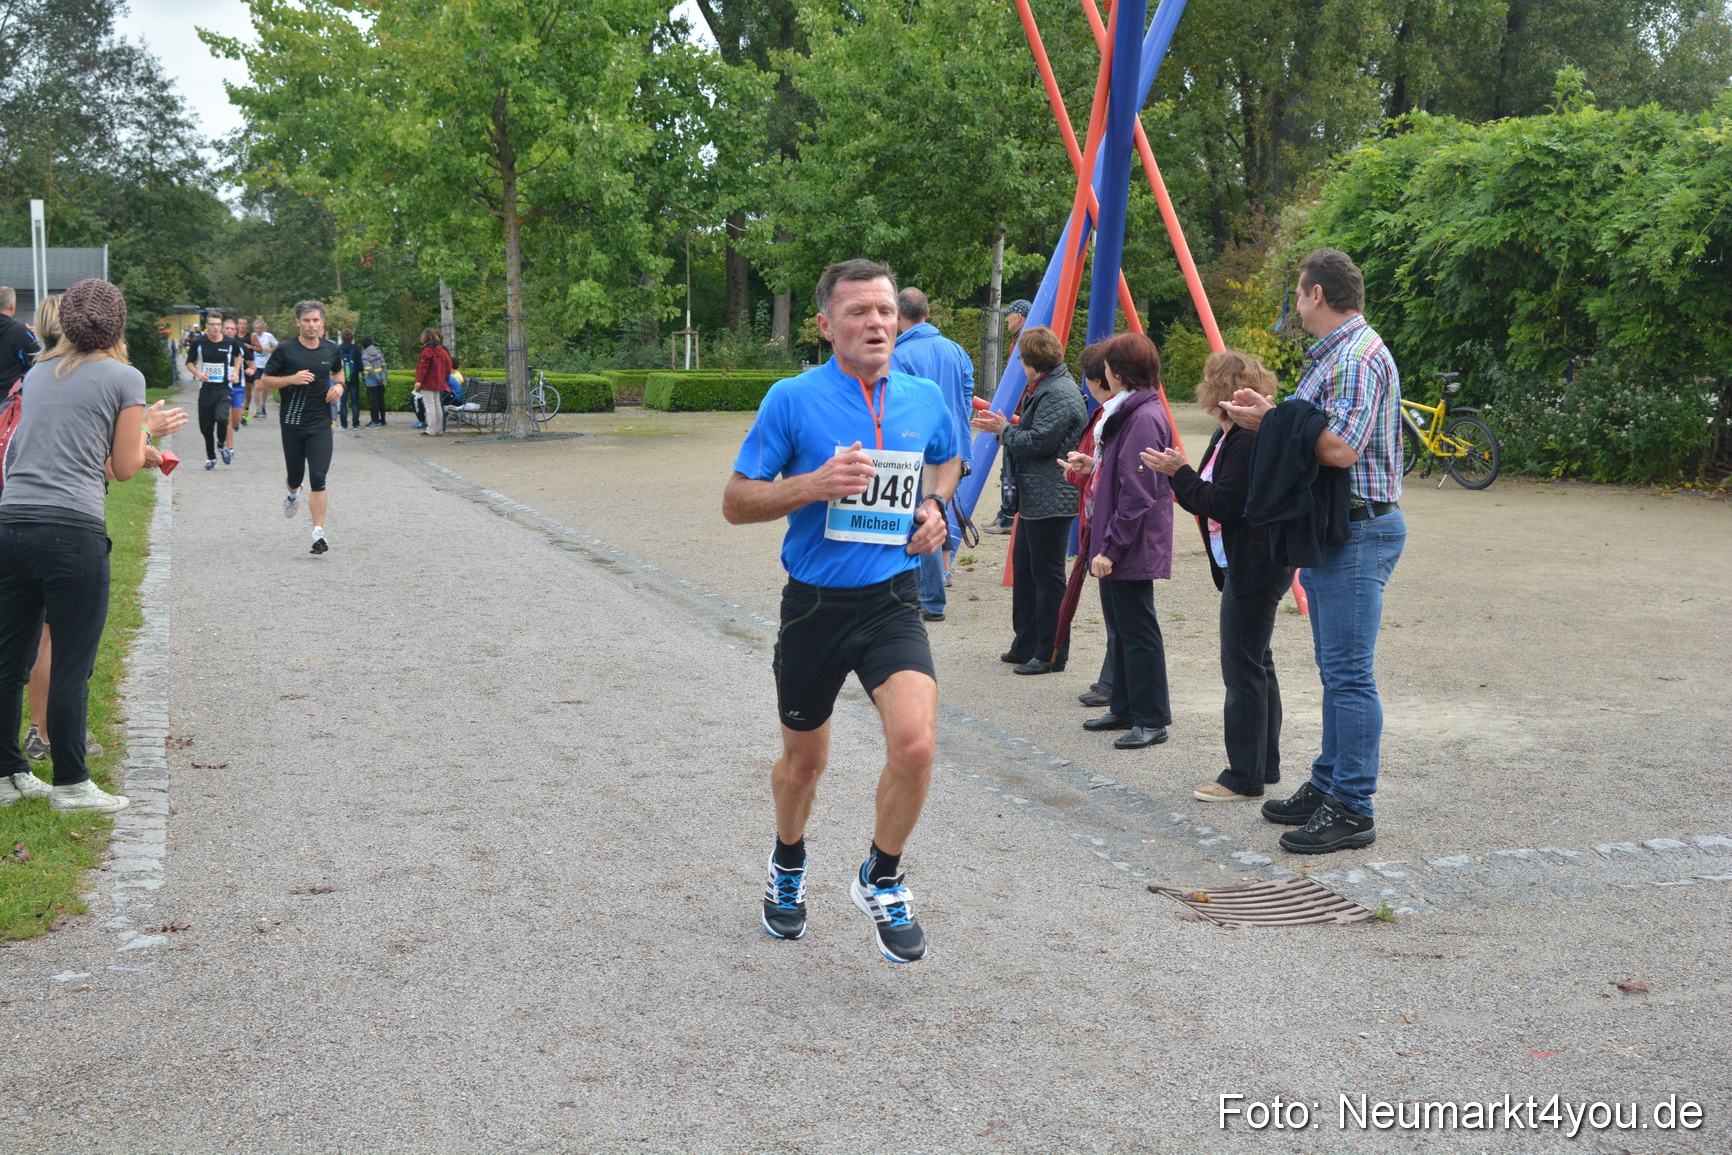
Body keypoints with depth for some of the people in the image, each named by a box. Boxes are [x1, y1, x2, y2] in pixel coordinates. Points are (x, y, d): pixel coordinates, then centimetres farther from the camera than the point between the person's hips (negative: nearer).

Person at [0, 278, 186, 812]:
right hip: (72, 530, -6)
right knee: (71, 667, 3)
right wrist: (145, 427, 22)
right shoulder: (124, 378, 1)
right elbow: (123, 468, 4)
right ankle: (70, 784, 11)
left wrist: (142, 432, 30)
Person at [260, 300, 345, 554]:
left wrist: (339, 385, 4)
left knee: (318, 478, -11)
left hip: (321, 423, 1)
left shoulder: (331, 349, 5)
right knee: (295, 475, 12)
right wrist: (292, 379, -17)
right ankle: (293, 495, 50)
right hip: (292, 422, -1)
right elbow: (265, 380, -1)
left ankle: (318, 531, -11)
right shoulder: (285, 350, -5)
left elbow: (338, 371, 26)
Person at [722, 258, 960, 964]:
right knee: (804, 761, 16)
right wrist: (813, 485, -22)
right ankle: (788, 867, 47)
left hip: (892, 603, 1)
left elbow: (947, 461, 24)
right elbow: (736, 502, -6)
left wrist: (935, 506, 3)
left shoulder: (925, 399, 2)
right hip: (814, 606, -1)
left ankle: (881, 880, 4)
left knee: (915, 742, -21)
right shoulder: (793, 400, -9)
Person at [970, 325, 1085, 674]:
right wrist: (1004, 426, 9)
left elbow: (1037, 442, -22)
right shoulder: (1044, 388, 18)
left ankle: (1051, 654, 1)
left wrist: (1004, 430, -8)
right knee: (1023, 570, 17)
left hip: (1051, 499, -12)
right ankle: (1026, 646, 25)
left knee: (1047, 576, -5)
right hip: (1033, 498, 12)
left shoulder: (1059, 394, -17)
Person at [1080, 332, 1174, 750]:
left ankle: (1152, 720, 4)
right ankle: (1125, 709, 27)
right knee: (1120, 629, 17)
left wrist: (1110, 548, -21)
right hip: (1117, 546, 11)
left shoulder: (1144, 418, -20)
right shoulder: (1129, 412, 12)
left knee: (1137, 630, -4)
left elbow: (1137, 495, -23)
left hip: (1133, 549, -11)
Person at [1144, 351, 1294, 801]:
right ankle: (1266, 766, 24)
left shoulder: (1250, 440, -19)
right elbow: (1208, 501, 15)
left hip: (1254, 569, -11)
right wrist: (1178, 473, 4)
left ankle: (1244, 776, -1)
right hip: (1244, 566, 11)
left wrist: (1180, 473, -17)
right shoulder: (1227, 436, 14)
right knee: (1256, 664, 16)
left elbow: (1223, 506, -23)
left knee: (1243, 668, -7)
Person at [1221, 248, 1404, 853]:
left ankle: (1352, 810, -4)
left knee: (1349, 673, -8)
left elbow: (1340, 447, -26)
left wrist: (1271, 422, -15)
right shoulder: (1333, 354, 18)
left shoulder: (1359, 356, -16)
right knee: (1335, 668, 17)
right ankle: (1328, 785, 26)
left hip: (1358, 531, -11)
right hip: (1332, 530, 11)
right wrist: (1270, 411, 8)